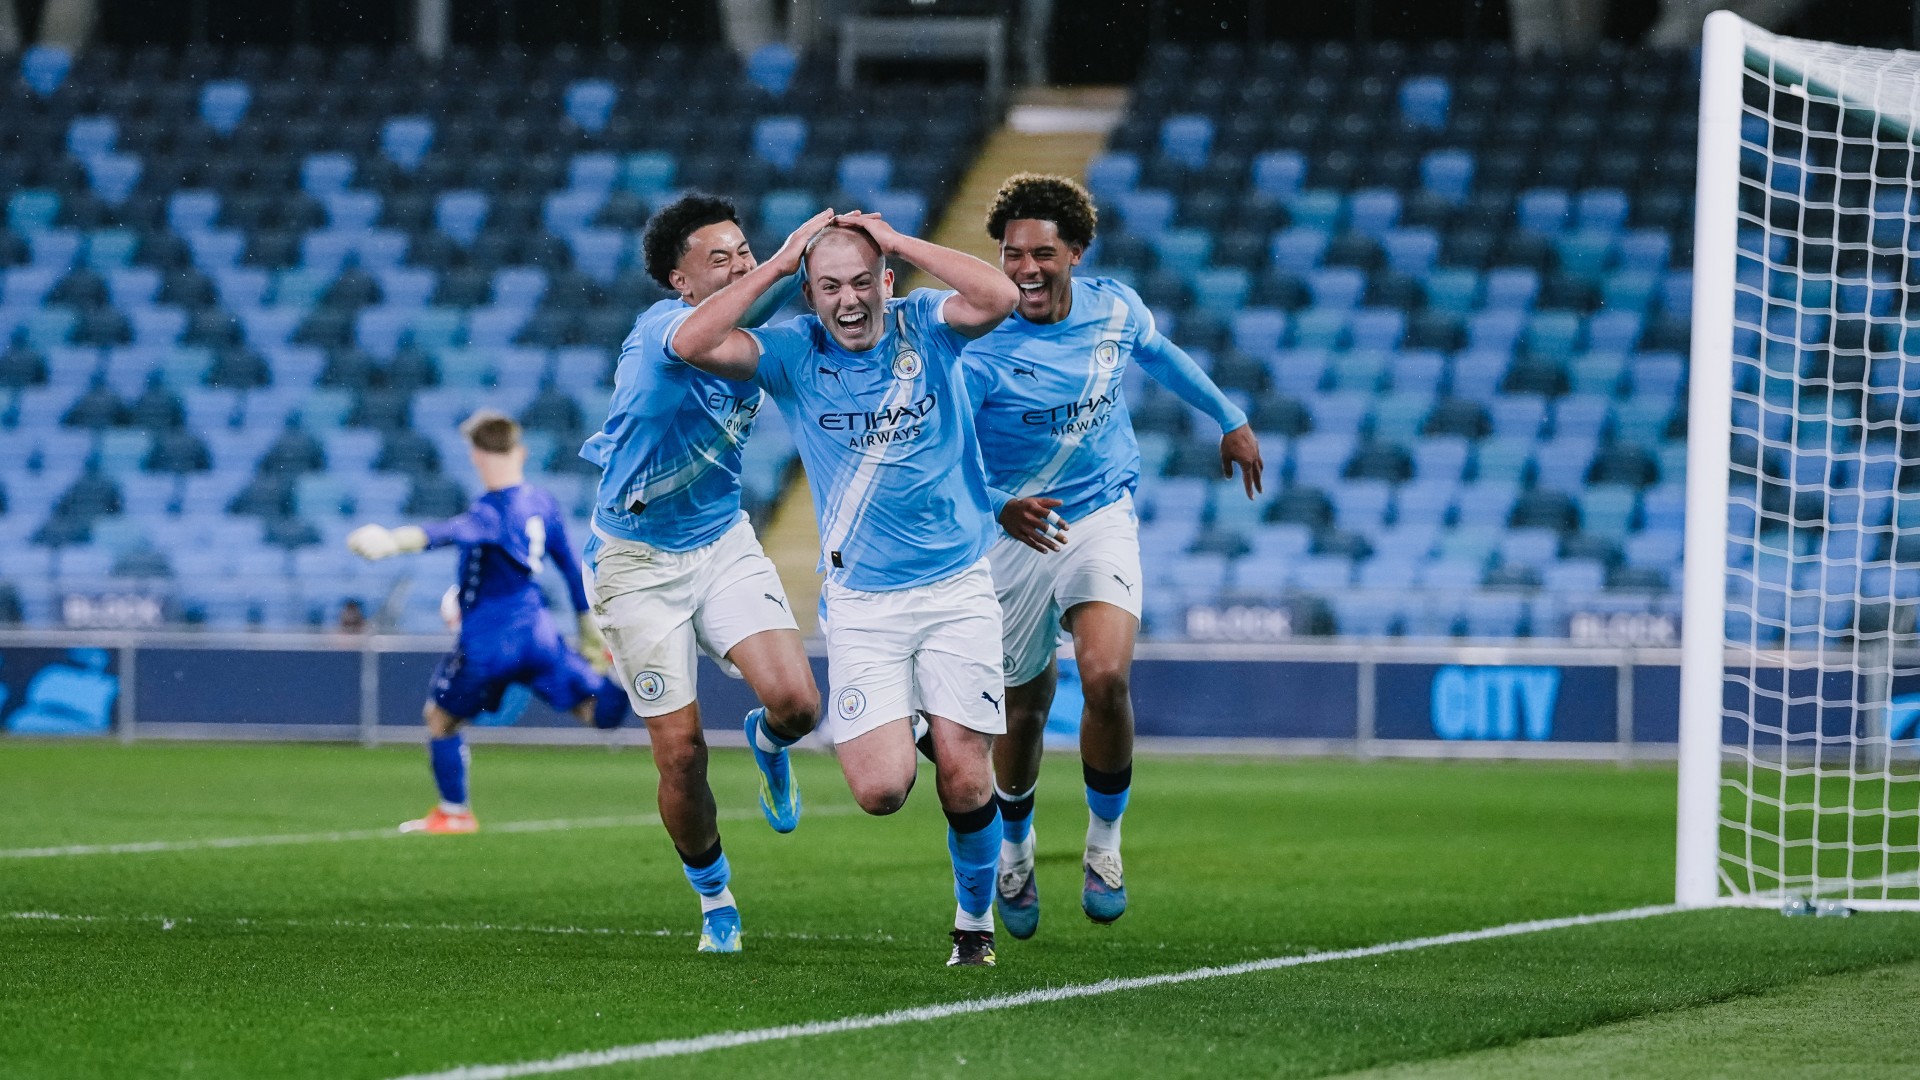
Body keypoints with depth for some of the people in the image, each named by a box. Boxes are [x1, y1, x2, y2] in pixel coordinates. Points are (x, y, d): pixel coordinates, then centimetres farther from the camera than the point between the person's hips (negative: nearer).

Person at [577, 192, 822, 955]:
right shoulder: (661, 329, -24)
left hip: (724, 544, 5)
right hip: (638, 562, -5)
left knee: (796, 702, -17)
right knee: (681, 752, -4)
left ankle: (767, 743, 21)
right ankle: (715, 898, 21)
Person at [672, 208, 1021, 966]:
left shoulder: (923, 326, -2)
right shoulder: (795, 353, -2)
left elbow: (997, 299, -22)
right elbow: (693, 345, -17)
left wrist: (897, 241, -16)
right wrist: (777, 265, -14)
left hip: (957, 588, 0)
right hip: (861, 604, 0)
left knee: (962, 776, -7)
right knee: (881, 789, -12)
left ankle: (975, 917, 19)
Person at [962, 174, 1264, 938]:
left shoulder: (1115, 308, -7)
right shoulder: (981, 348, -20)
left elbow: (1161, 356, 17)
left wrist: (1228, 418, 30)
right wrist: (998, 506, -40)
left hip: (1103, 520, 1)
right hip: (1015, 533, -1)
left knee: (1106, 679, -23)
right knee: (1023, 712, 10)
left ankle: (1104, 843, -2)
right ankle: (1014, 852, 40)